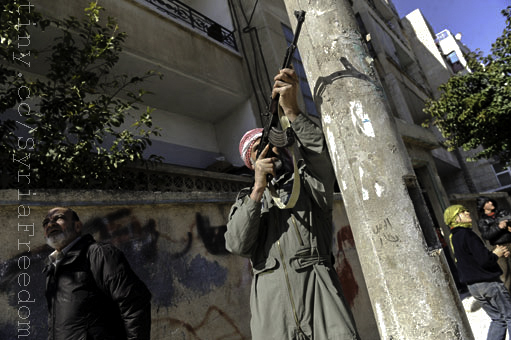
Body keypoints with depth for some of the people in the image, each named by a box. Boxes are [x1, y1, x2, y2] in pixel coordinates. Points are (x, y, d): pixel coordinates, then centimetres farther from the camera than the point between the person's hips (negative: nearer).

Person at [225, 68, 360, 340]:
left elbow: (321, 156, -7)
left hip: (315, 282, -1)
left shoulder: (305, 181, 16)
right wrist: (258, 190, -6)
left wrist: (292, 111, -14)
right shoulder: (246, 200, 19)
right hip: (269, 294, 1)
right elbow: (237, 245, 2)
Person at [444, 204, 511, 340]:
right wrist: (496, 254, -1)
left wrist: (498, 252, 9)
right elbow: (484, 260, -21)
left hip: (473, 286, 8)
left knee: (498, 318, 17)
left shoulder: (453, 237, 12)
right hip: (487, 282, -8)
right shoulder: (467, 234, -17)